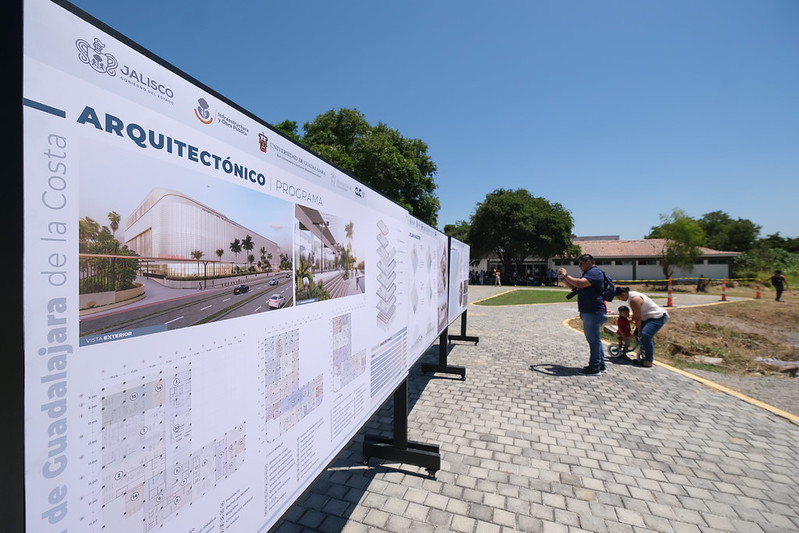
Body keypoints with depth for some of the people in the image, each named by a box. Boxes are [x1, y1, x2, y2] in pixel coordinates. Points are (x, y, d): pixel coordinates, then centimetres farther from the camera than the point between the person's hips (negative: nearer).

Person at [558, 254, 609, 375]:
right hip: (589, 312, 11)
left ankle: (595, 368, 3)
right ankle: (601, 365, 25)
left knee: (594, 340, -4)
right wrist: (563, 278, 7)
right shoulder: (588, 273, 21)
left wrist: (566, 275, -17)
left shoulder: (594, 272, -13)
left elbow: (580, 283, -29)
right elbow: (573, 286, 21)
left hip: (594, 312, -11)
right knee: (595, 340, 16)